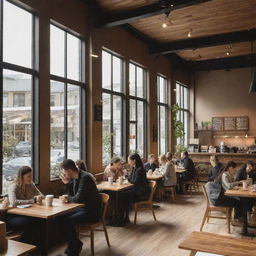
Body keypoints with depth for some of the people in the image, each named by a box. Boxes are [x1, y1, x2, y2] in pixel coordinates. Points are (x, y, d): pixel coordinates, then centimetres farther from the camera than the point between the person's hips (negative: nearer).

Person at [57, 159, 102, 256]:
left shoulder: (85, 177, -22)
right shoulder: (74, 178, 6)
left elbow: (78, 198, -28)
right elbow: (72, 195, 13)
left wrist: (68, 199, -8)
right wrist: (67, 183, -2)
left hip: (92, 211, -9)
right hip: (82, 208, 9)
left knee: (67, 221, -22)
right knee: (60, 218, -1)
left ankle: (75, 247, 3)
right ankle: (74, 243, 15)